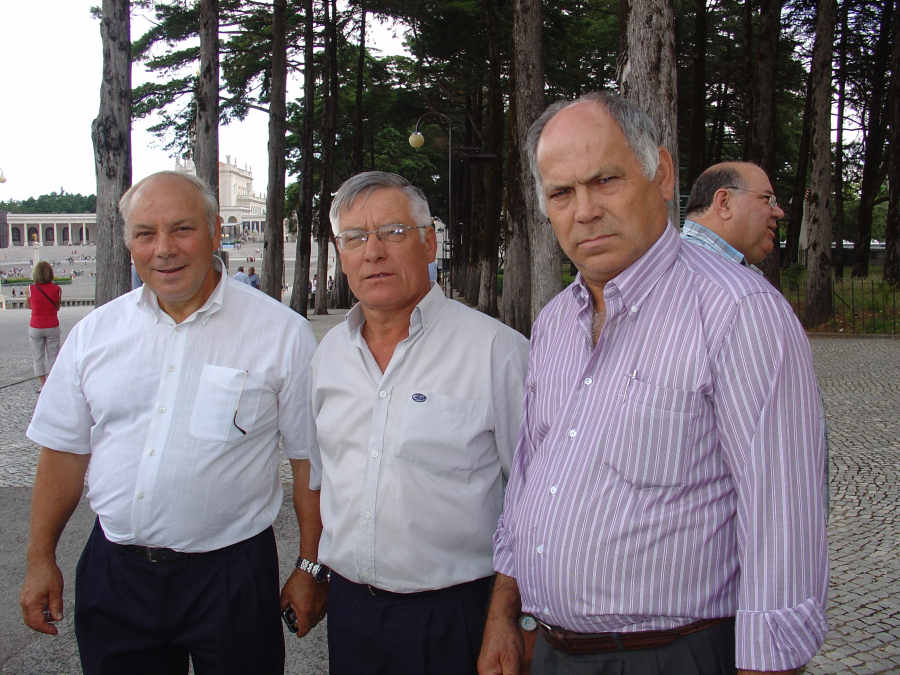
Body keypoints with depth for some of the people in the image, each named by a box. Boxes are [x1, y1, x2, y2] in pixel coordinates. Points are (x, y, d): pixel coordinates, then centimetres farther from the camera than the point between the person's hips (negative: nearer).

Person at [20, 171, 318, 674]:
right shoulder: (95, 332, 3)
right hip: (114, 572, 3)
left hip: (231, 576, -3)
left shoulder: (283, 334, -8)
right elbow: (66, 450, 10)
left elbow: (310, 462, -4)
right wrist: (41, 559, 10)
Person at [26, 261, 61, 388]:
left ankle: (43, 384, 11)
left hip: (36, 328, 0)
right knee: (53, 356, 10)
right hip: (52, 327, 0)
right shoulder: (57, 289, -10)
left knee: (38, 357, 12)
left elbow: (29, 306, 8)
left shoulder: (30, 289, -10)